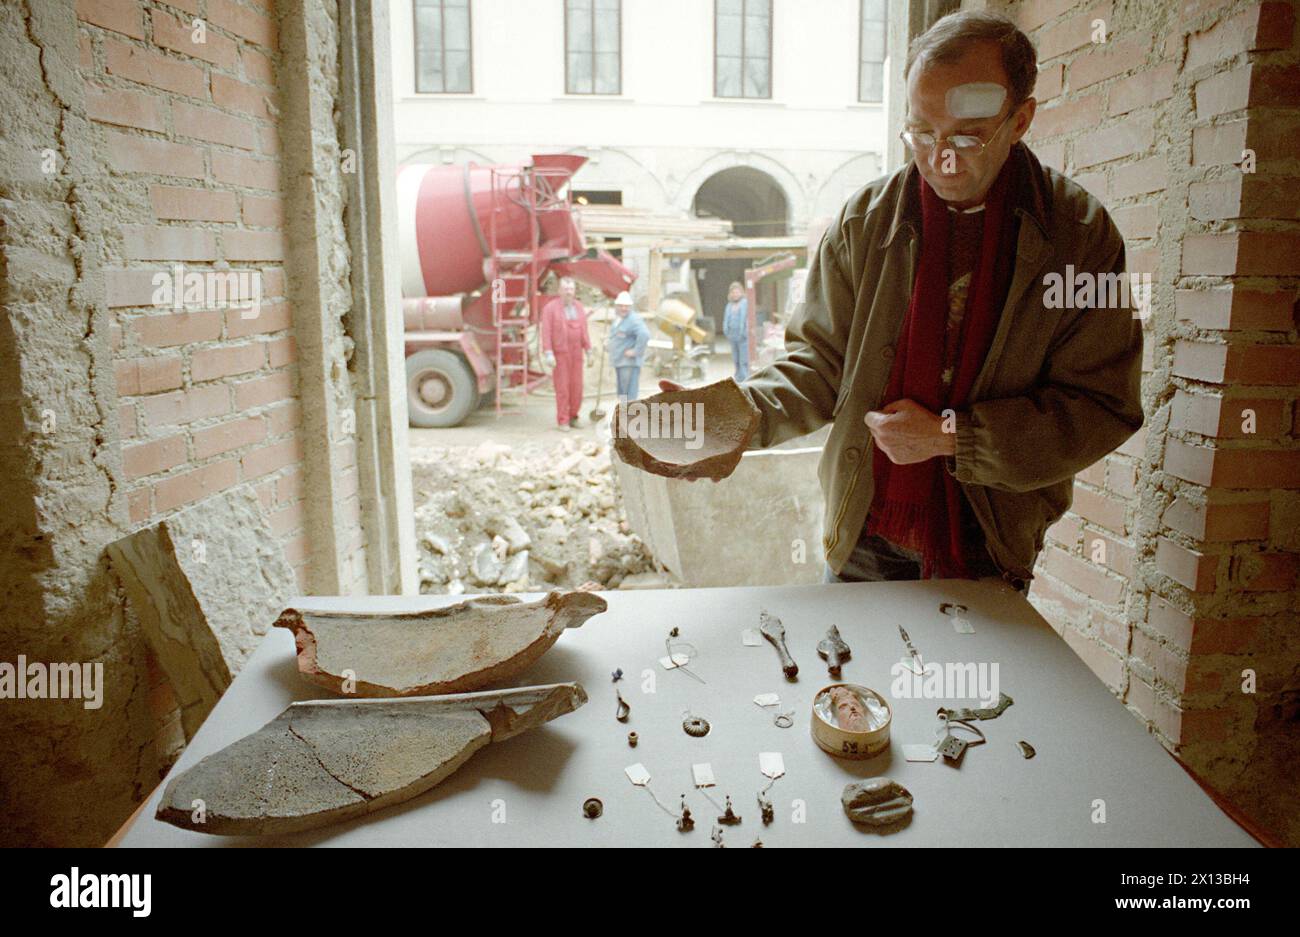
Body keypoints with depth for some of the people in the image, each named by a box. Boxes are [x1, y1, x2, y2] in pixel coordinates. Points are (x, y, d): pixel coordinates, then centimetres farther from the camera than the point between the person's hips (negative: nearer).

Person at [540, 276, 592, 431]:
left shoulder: (579, 308, 6)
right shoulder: (550, 308, -9)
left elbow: (584, 332, 8)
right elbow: (546, 332, -14)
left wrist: (588, 352, 5)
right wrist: (548, 354, -22)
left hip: (576, 354, 4)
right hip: (559, 354, -4)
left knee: (576, 386, 5)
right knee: (562, 387, -4)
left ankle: (573, 417, 21)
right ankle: (563, 421, 5)